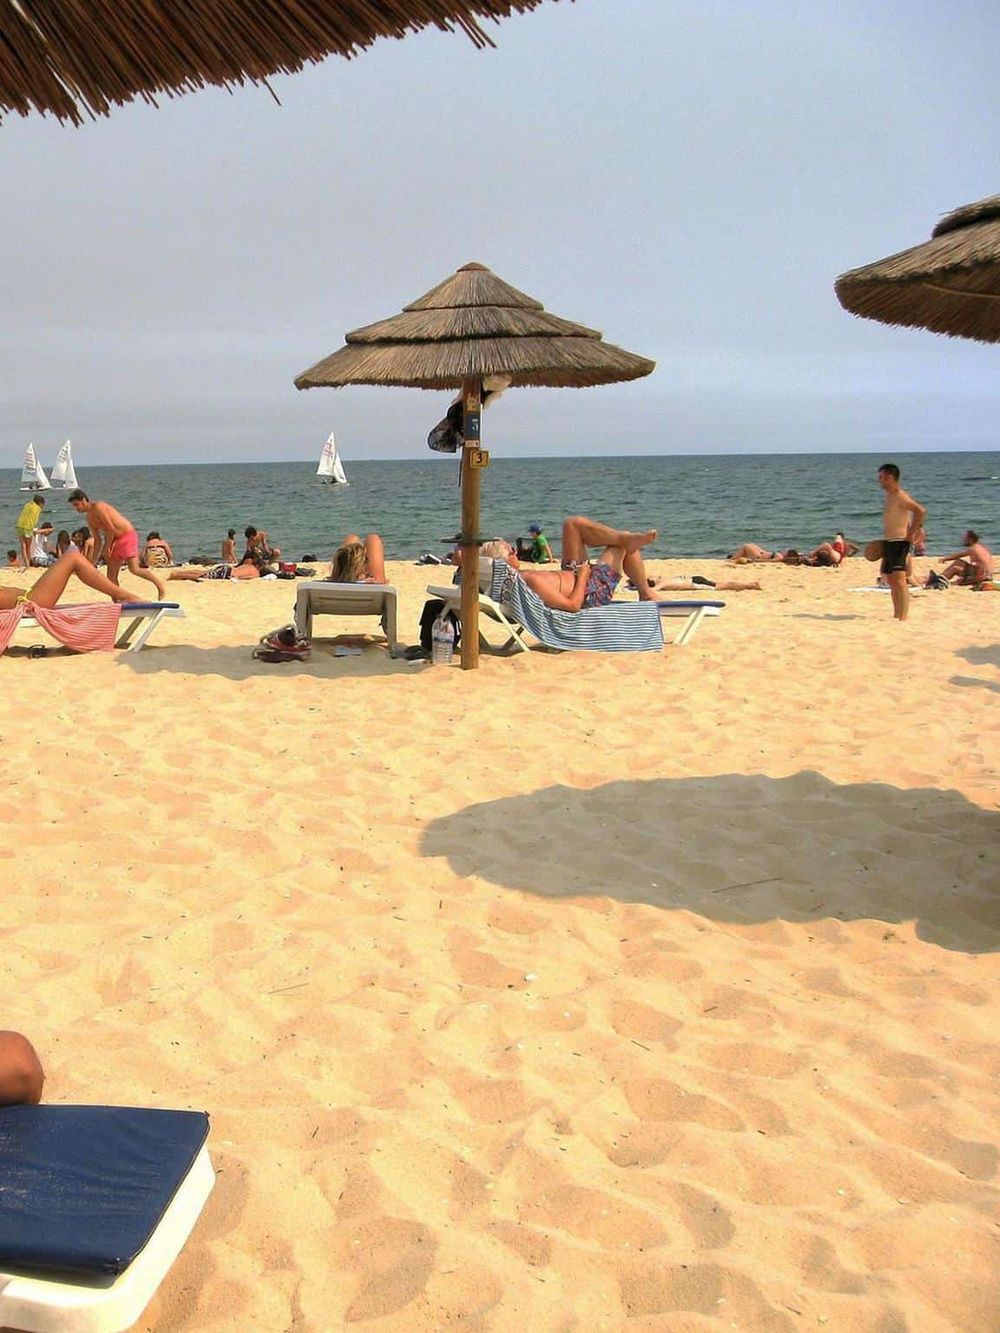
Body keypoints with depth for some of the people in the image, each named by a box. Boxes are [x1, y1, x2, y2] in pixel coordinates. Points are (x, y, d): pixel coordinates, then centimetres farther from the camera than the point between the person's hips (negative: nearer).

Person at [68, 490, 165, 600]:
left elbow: (111, 529, -18)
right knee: (111, 576, 4)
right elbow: (98, 540, 18)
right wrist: (94, 560, 14)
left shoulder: (98, 507, -14)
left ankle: (159, 585, -7)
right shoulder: (89, 518, 13)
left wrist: (106, 548, -9)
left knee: (134, 569, -20)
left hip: (127, 535, -9)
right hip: (115, 540, 9)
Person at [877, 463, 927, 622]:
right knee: (891, 581, 14)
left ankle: (903, 617, -18)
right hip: (889, 543, 10)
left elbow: (921, 511, -26)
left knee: (899, 580, -15)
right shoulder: (889, 496, 16)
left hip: (899, 543, -10)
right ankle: (897, 615, 21)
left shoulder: (900, 496, -14)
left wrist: (910, 533, -21)